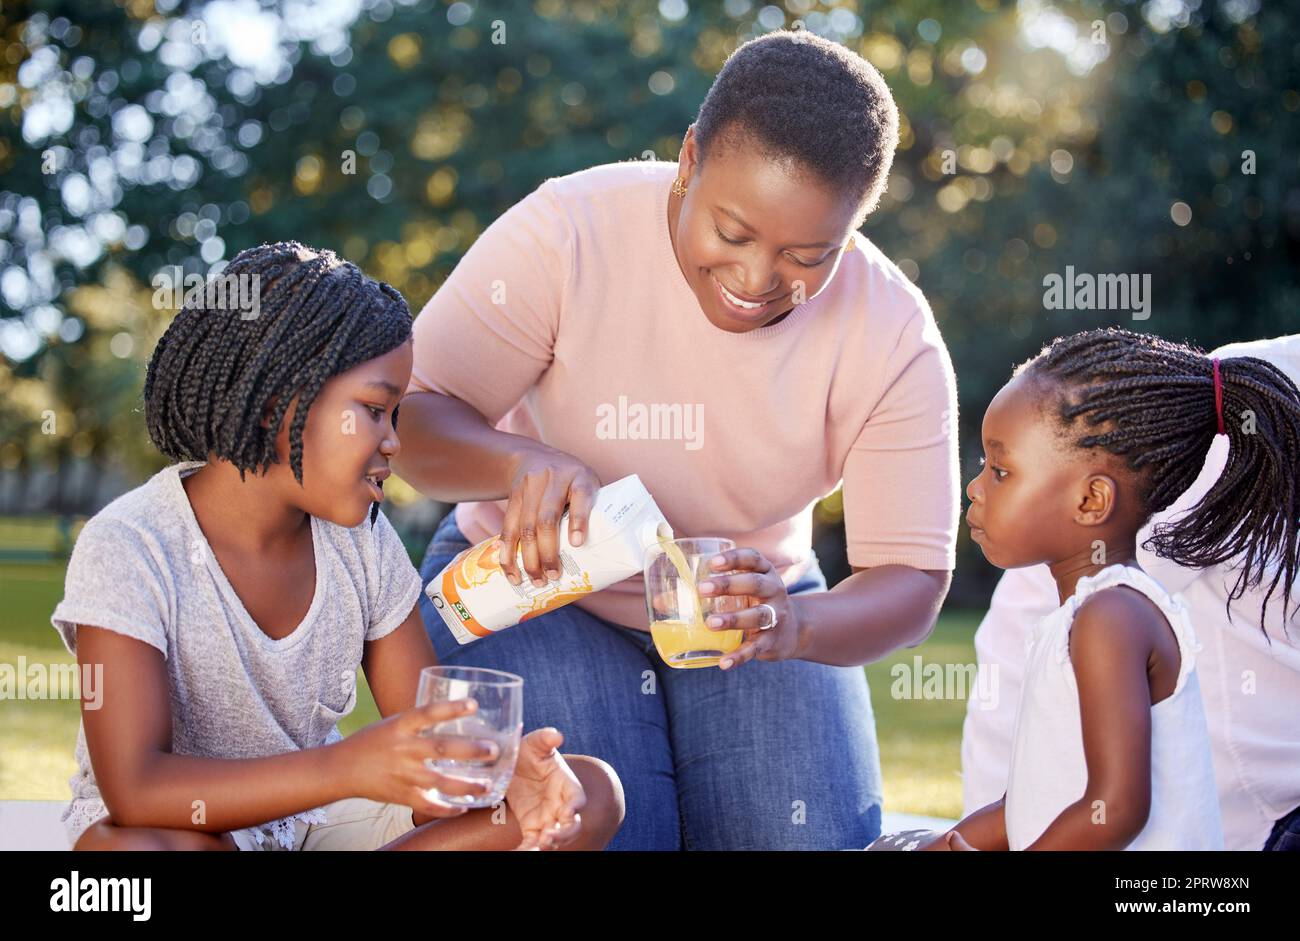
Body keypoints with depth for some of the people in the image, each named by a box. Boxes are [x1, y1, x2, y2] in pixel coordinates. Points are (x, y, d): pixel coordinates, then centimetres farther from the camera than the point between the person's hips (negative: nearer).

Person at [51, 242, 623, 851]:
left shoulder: (361, 541, -3)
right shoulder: (128, 548, -21)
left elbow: (428, 744, -1)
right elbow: (134, 790, -30)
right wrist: (346, 767, -42)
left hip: (317, 818, 5)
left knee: (593, 793, -9)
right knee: (129, 854, -43)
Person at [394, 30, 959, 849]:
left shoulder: (894, 336, -17)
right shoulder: (566, 233, -23)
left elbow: (912, 582, -18)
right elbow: (410, 420, -21)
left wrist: (797, 625, -41)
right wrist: (522, 462, -44)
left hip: (746, 601, 3)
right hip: (526, 587, -2)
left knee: (820, 839, -13)